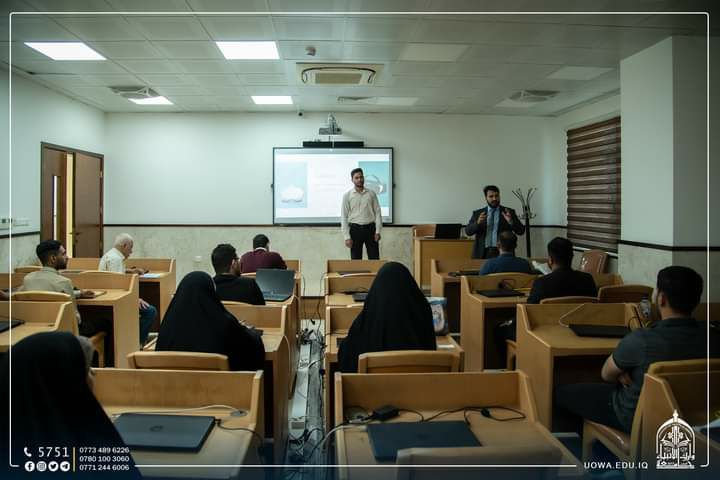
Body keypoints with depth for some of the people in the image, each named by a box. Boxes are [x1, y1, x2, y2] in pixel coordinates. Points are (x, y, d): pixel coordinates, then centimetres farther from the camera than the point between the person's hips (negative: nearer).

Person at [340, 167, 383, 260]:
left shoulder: (371, 193, 4)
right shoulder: (347, 195, 0)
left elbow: (378, 212, 4)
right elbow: (344, 217, -2)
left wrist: (377, 231, -5)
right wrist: (347, 237, -8)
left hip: (370, 228, 1)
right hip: (355, 229, -1)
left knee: (374, 259, 2)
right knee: (356, 260, 4)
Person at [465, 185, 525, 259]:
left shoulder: (509, 212, 6)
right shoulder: (477, 213, 9)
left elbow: (521, 231, 1)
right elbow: (468, 231, 2)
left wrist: (510, 221, -17)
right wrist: (477, 222, -17)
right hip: (483, 253, 1)